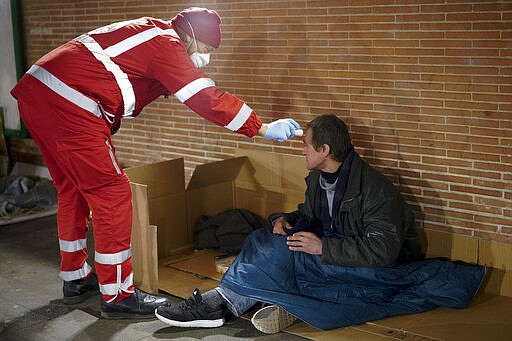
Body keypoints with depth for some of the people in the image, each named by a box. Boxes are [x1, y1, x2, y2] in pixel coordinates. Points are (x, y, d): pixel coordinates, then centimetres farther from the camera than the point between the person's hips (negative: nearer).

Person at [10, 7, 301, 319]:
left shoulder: (149, 33, 21)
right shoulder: (166, 44, -7)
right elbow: (207, 98, -11)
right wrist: (263, 129, -7)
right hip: (68, 105, -10)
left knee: (73, 190, 20)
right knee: (111, 194, -4)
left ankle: (75, 279, 33)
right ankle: (118, 296, 3)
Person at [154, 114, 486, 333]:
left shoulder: (375, 188, -20)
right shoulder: (317, 179, 6)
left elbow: (382, 251, -25)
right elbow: (309, 215, 20)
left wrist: (323, 246, -25)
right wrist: (286, 221, -4)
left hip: (385, 269, -8)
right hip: (334, 257, 8)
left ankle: (224, 300, -18)